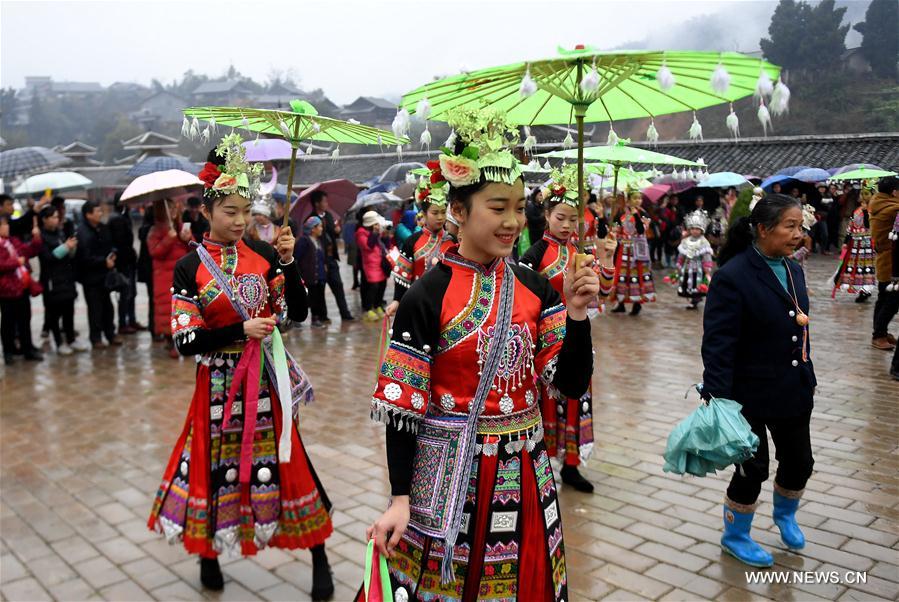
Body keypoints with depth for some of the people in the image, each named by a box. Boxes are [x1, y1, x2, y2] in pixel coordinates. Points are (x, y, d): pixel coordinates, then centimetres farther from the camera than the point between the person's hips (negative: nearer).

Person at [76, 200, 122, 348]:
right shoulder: (82, 233, -18)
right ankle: (96, 338, 11)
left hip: (104, 274, 7)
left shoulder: (103, 228, 5)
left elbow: (110, 245, 18)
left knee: (107, 305, 14)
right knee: (95, 307, 0)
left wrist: (112, 254, -3)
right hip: (90, 276, -7)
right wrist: (104, 261, -18)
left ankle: (110, 334, 24)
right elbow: (86, 258, -23)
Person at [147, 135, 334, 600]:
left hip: (267, 378, 1)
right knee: (216, 466, 9)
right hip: (219, 382, -1)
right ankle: (208, 551, 35)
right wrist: (242, 330, -19)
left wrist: (287, 263, -13)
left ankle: (320, 561, 18)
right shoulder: (189, 268, -4)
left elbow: (297, 312, -1)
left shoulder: (263, 254, 0)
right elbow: (185, 341, -9)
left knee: (287, 464, 5)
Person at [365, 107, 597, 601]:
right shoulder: (426, 297, -12)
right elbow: (403, 408, -11)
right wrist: (399, 499, -12)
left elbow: (573, 384, -1)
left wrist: (577, 312, -14)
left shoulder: (534, 288, 1)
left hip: (524, 473, 4)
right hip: (449, 476, -4)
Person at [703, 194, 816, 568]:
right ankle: (735, 537, 31)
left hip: (793, 392, 7)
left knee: (800, 462, 17)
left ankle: (784, 515, 48)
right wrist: (716, 398, -26)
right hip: (751, 395, -7)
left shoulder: (793, 271, 4)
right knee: (753, 468, 6)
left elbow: (800, 331, 14)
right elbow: (717, 344, -23)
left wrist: (809, 379, 16)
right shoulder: (733, 276, -20)